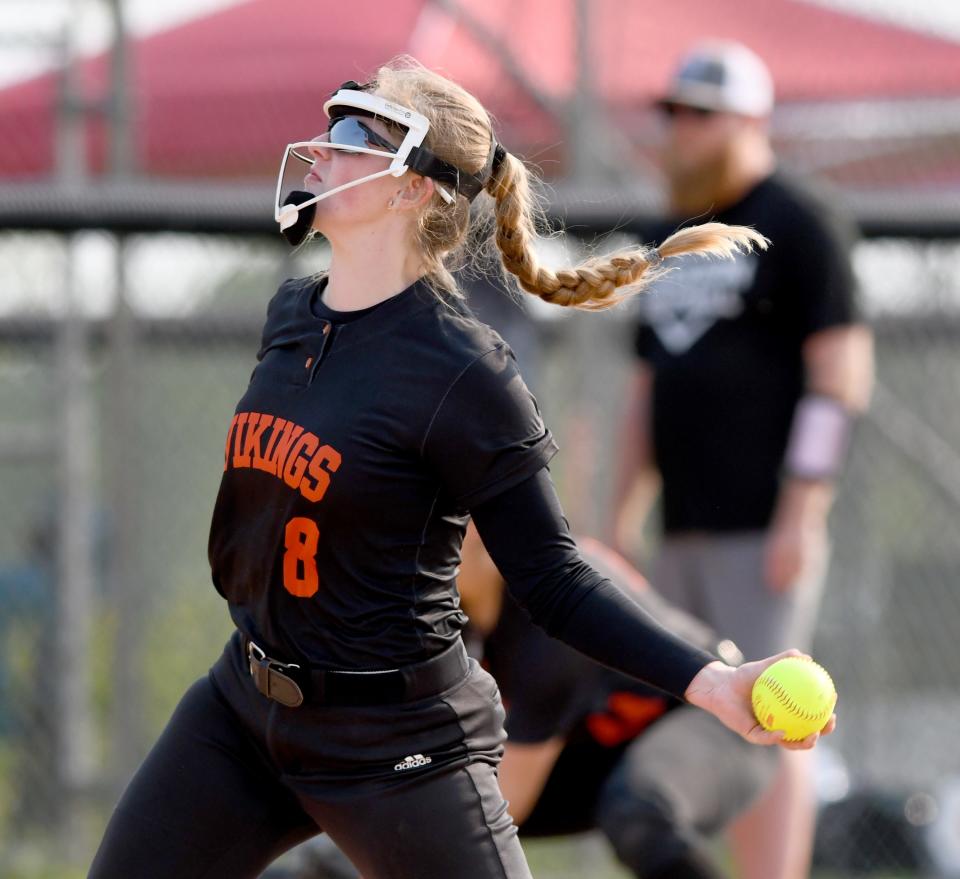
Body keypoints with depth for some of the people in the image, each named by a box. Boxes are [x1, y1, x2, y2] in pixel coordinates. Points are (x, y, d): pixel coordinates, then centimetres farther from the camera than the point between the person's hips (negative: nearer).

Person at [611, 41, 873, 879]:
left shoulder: (800, 226, -4)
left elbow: (842, 373, -11)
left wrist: (801, 513, -18)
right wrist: (622, 522, 17)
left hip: (765, 529, -8)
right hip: (686, 533, 8)